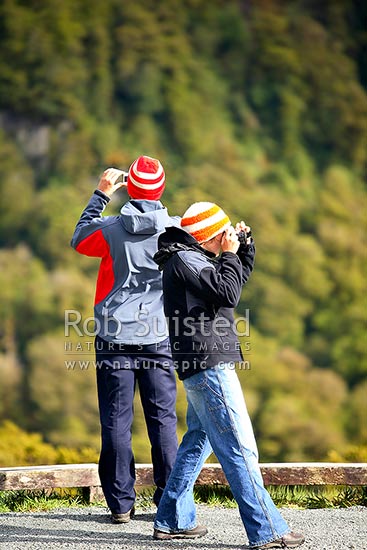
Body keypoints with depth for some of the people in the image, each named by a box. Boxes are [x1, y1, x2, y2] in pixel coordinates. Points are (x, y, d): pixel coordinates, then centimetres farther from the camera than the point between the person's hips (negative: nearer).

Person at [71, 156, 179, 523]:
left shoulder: (112, 229, -6)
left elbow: (79, 240, 15)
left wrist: (100, 196, 18)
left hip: (115, 338, -1)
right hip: (159, 338, 1)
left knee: (116, 420, 4)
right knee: (163, 419, 7)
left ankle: (121, 503, 5)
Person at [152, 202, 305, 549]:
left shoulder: (191, 258, 18)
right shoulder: (184, 259, -13)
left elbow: (238, 278, 28)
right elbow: (227, 293, -22)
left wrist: (244, 247, 14)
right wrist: (229, 254, -10)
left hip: (203, 366, 11)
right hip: (208, 364, -11)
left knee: (198, 441, 16)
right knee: (239, 447, -10)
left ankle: (172, 521, 20)